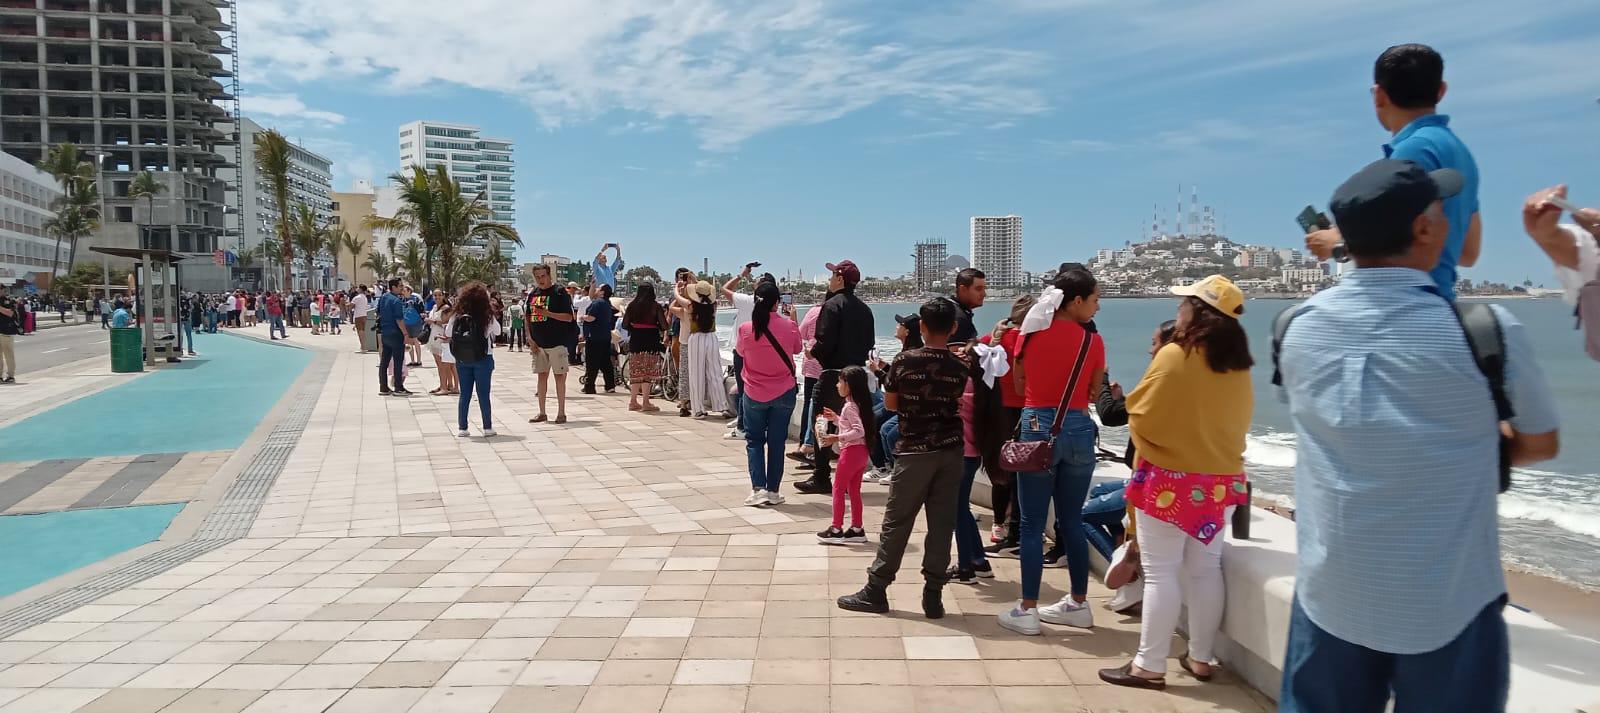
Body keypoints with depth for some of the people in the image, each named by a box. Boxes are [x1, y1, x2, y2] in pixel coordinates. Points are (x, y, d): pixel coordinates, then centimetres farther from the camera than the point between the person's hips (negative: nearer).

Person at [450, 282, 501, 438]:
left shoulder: (457, 316, -7)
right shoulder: (487, 317, -14)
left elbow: (448, 332, 4)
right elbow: (497, 330, 3)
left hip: (462, 359, 2)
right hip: (483, 359, -2)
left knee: (465, 394, 11)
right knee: (483, 394, 6)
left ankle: (462, 428, 14)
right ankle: (488, 428, 10)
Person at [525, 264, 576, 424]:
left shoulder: (559, 293, -7)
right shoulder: (532, 294, 11)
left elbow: (568, 317, -12)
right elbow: (528, 318, 16)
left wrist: (548, 313, -22)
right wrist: (530, 339, 5)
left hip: (556, 342, -6)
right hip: (538, 343, 6)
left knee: (559, 376, -2)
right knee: (542, 376, 10)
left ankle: (561, 412, 5)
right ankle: (541, 413, 17)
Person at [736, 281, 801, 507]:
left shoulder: (745, 329, -13)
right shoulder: (789, 325, -12)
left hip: (755, 394, -1)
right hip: (784, 393, 1)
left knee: (754, 440, 12)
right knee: (777, 441, 10)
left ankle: (758, 488, -1)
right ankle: (773, 491, 13)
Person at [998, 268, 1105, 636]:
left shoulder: (1030, 334, -2)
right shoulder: (1093, 341, -3)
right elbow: (1093, 393, 8)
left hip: (1038, 427, -1)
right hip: (1079, 430, 1)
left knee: (1033, 525, 2)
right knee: (1071, 522, 13)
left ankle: (1027, 611, 4)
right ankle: (1078, 605, 23)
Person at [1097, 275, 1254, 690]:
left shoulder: (1174, 356, -17)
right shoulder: (1238, 366, 3)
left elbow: (1142, 417, -12)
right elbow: (1239, 422, 14)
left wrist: (1148, 450, 9)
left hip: (1170, 480, -6)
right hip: (1221, 482, 7)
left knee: (1161, 572, -1)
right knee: (1206, 570, 14)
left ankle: (1149, 666, 4)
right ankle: (1201, 658, 24)